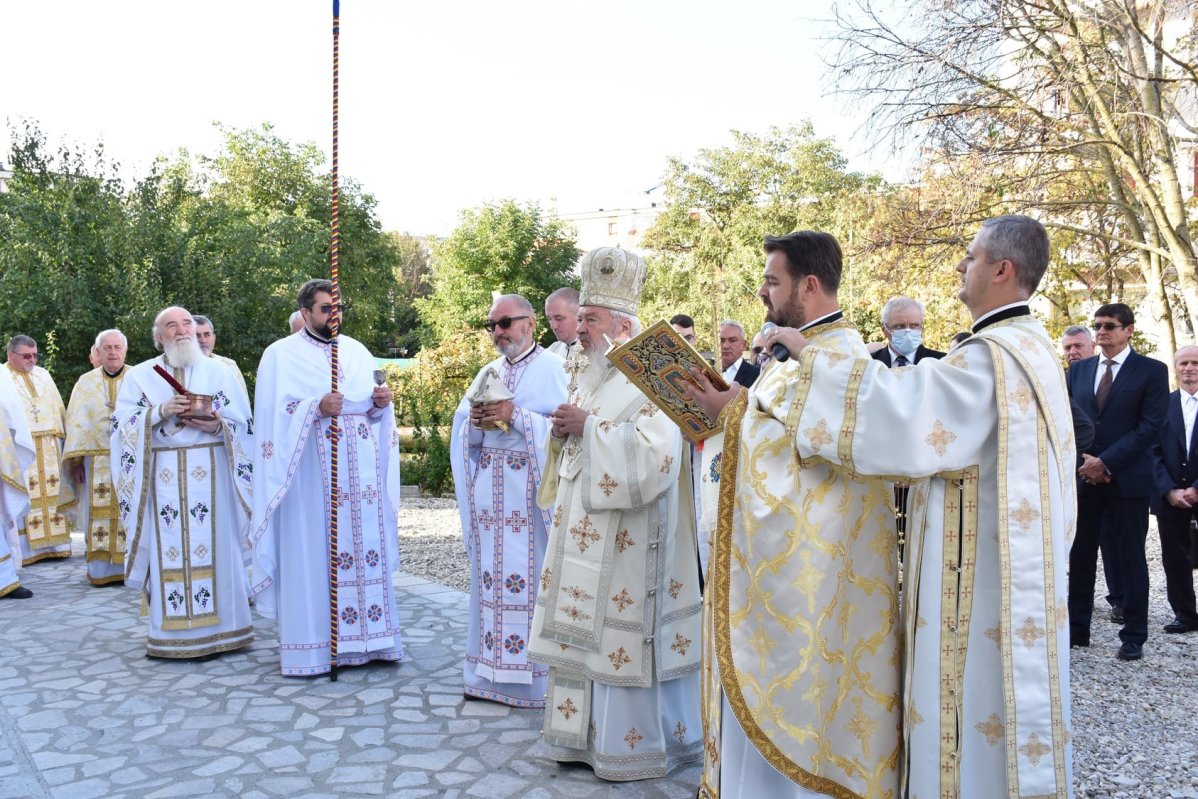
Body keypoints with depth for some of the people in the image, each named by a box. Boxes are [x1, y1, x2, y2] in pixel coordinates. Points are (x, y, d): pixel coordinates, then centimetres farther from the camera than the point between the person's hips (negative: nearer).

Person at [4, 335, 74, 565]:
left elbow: (58, 408, 19)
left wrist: (61, 436, 12)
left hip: (48, 448, 5)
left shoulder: (43, 375, 17)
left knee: (51, 493, 6)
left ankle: (52, 543, 11)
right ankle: (25, 549, -3)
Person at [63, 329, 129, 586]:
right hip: (97, 461, 2)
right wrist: (76, 460, -2)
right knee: (99, 515, 3)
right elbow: (76, 423, 6)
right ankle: (101, 570, 9)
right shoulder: (85, 382, 9)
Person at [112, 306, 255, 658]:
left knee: (214, 547, -2)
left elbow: (243, 425, 6)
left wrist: (218, 426, -14)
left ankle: (216, 627, 7)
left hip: (210, 475, 0)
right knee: (169, 549, -1)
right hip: (163, 477, 0)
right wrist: (160, 412, -14)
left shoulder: (218, 372, 11)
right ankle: (173, 633, 6)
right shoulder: (140, 375, 12)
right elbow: (122, 422, 1)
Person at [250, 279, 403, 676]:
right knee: (313, 554, -3)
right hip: (312, 473, -4)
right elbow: (275, 416, -7)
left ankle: (368, 637, 15)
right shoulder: (281, 355, 1)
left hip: (361, 473, 4)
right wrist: (316, 408, -21)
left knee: (365, 549, 5)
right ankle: (312, 646, 6)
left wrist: (380, 402, -7)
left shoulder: (357, 351, 14)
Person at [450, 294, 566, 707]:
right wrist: (475, 421, -7)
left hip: (529, 493, -6)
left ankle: (533, 673, 5)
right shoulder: (488, 372, 17)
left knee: (530, 576, -5)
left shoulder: (550, 367, -1)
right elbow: (462, 428, 15)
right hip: (489, 491, 6)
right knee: (490, 576, 8)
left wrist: (515, 416, -17)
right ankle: (490, 674, 17)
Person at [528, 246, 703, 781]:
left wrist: (588, 427, -20)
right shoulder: (591, 379, 14)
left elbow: (653, 456, -26)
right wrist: (565, 431, 0)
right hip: (585, 532, 8)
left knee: (625, 637, 0)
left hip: (627, 540, -8)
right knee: (585, 630, 12)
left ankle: (635, 745, 15)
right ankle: (586, 734, 25)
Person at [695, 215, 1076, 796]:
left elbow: (899, 405, -30)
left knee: (972, 702, 1)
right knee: (1000, 696, 19)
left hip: (982, 570, -10)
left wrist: (810, 358, -21)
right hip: (1013, 564, 10)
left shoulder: (993, 357, -21)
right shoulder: (1030, 345, 12)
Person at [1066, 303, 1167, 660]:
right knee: (1080, 556, 6)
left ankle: (1133, 636, 14)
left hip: (1127, 479, -3)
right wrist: (1082, 459, -7)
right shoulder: (1078, 370, 11)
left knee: (1129, 559, 4)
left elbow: (1150, 426, -9)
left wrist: (1106, 462, -15)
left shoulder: (1152, 371, -1)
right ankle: (1077, 629, 14)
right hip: (1083, 476, 4)